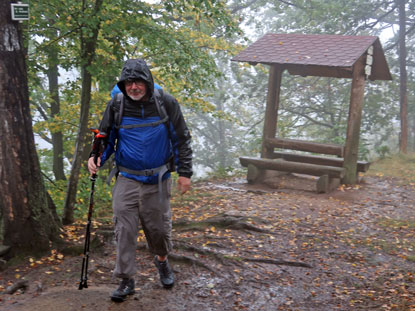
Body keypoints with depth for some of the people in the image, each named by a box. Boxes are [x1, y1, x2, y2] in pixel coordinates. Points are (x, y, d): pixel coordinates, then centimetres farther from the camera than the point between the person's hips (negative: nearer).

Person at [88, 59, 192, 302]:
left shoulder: (166, 103, -5)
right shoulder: (116, 106, -2)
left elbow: (182, 139, 0)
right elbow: (106, 138, 8)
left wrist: (185, 172, -3)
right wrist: (96, 158, -12)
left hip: (158, 180, -1)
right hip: (127, 180, 1)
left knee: (158, 227, 10)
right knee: (124, 230, -1)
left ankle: (162, 260, 41)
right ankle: (127, 280, 14)